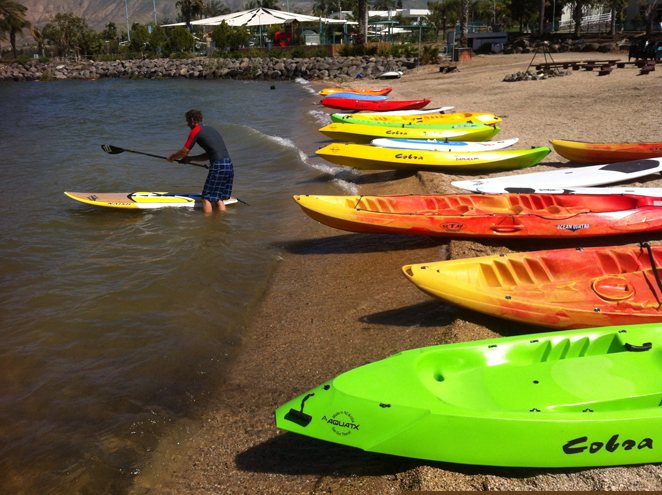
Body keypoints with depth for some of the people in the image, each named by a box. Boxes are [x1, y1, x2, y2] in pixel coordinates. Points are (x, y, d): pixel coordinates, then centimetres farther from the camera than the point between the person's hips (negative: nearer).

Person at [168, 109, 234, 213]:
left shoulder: (196, 131, -1)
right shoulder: (211, 129, 24)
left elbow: (184, 151, 3)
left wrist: (172, 157, 21)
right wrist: (190, 159, 28)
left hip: (218, 166, -8)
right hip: (229, 165, 8)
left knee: (207, 198, -1)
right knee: (218, 198, 17)